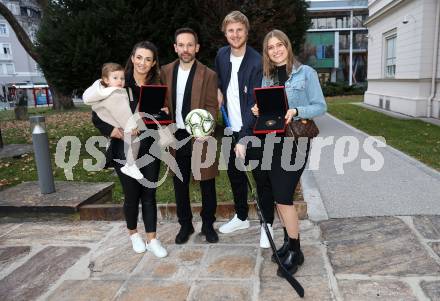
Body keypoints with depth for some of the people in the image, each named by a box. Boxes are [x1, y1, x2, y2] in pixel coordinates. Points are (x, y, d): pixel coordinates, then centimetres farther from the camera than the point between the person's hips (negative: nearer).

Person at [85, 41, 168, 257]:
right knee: (132, 195, 9)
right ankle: (133, 234, 33)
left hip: (150, 148, 2)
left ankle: (152, 239, 19)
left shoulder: (157, 86, 3)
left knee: (149, 194, 7)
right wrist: (111, 130, -20)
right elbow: (97, 116, -3)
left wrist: (164, 115, -12)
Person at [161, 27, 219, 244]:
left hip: (199, 137, -3)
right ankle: (185, 225, 30)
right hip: (176, 136, 3)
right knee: (180, 184, 13)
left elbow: (211, 107, -9)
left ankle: (208, 225, 27)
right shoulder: (166, 72, 5)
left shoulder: (208, 75, -5)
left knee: (206, 184, 8)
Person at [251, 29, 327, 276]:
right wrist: (258, 110, -7)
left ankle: (295, 252, 10)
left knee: (283, 196, -8)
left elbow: (320, 106, -5)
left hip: (295, 140, -5)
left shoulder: (306, 73, -2)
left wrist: (295, 111, -21)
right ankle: (289, 241, 30)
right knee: (278, 196, 11)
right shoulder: (266, 76, 12)